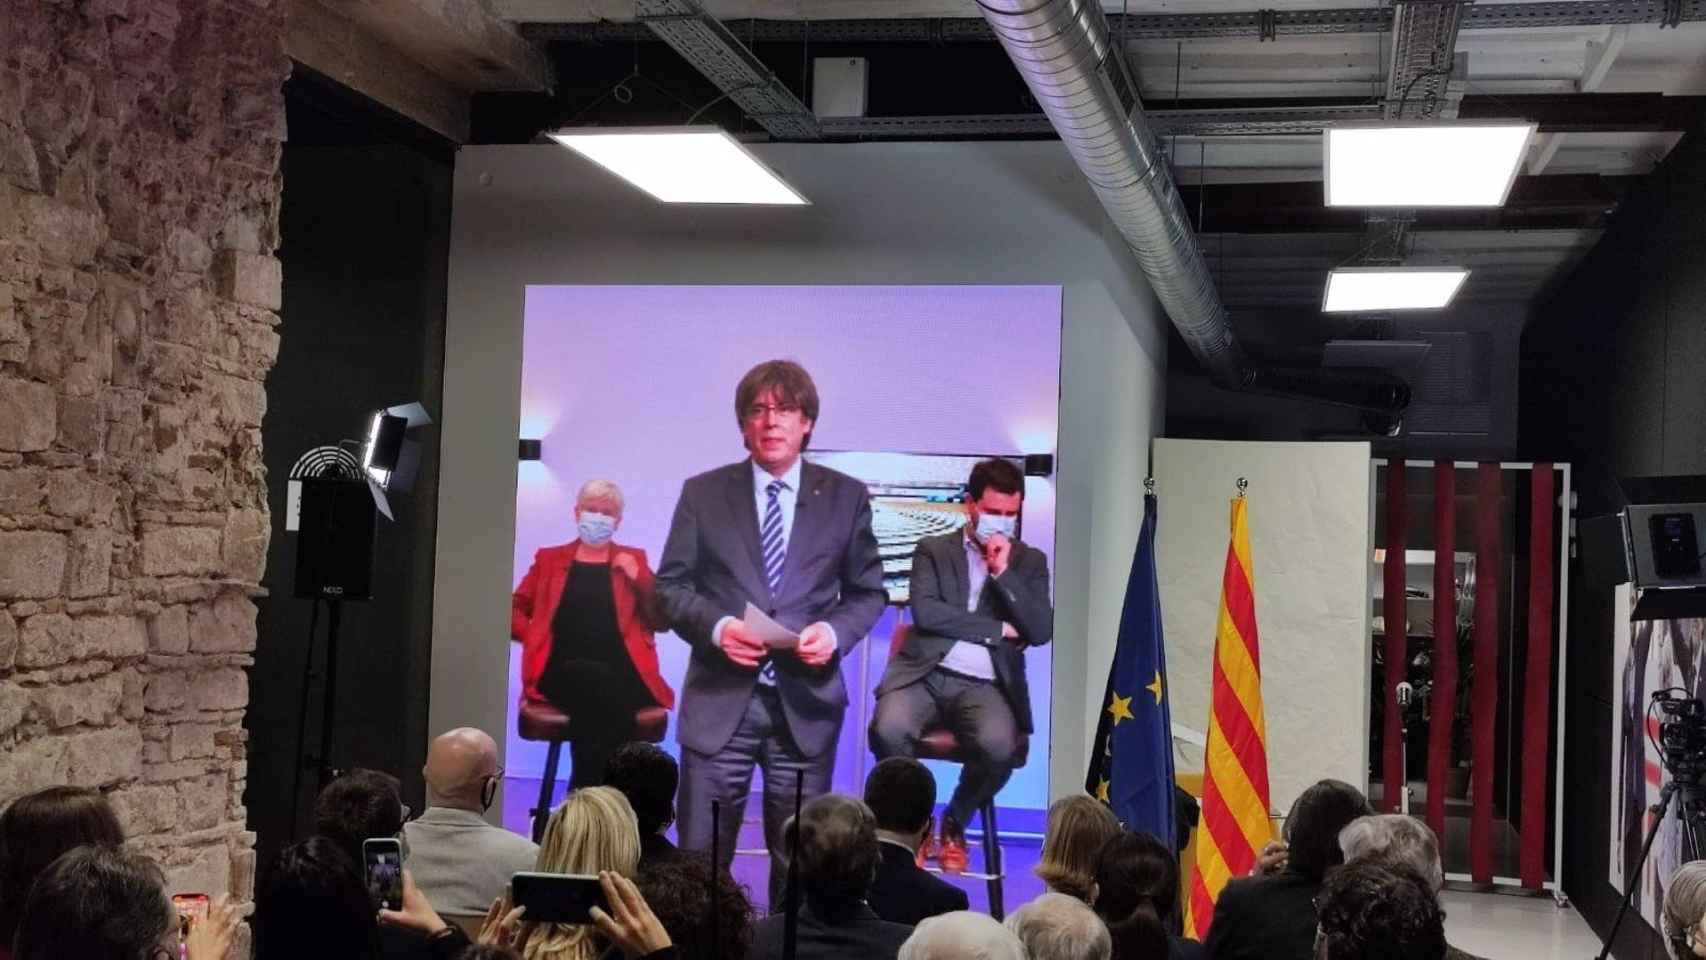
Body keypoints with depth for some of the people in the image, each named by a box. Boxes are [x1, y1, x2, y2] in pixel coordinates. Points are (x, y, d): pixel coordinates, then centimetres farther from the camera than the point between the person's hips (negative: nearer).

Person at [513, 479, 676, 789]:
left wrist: (640, 578, -1)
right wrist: (535, 638, 2)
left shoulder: (633, 560, 20)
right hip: (562, 672, 0)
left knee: (599, 698, -36)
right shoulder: (549, 559, 21)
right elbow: (515, 609, 20)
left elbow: (662, 621, 12)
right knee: (593, 681, -36)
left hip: (621, 677, 0)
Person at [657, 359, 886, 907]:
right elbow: (670, 585, 5)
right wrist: (716, 626, -14)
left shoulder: (846, 497, 6)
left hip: (805, 703, 0)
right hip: (720, 700, 0)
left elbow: (868, 591, 10)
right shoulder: (703, 493, 6)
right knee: (700, 856, 2)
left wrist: (835, 630, -11)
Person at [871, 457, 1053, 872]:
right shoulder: (933, 550, 11)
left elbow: (1041, 632, 1)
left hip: (984, 686, 1)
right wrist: (998, 629, -5)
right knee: (888, 729, -32)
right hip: (927, 674, 0)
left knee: (999, 745, -33)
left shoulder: (1030, 562, 15)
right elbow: (926, 613, -6)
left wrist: (1003, 572, -7)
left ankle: (954, 823, -1)